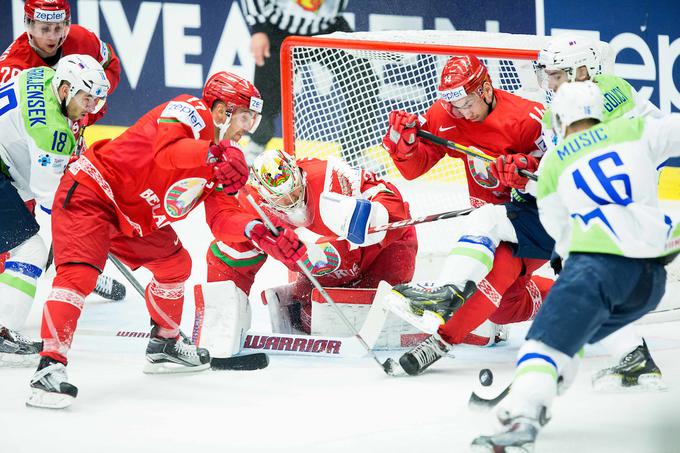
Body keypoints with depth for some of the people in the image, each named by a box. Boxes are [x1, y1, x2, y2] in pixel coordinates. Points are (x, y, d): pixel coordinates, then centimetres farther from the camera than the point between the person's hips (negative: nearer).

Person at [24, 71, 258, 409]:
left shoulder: (218, 151, 11)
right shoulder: (191, 112, -18)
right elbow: (166, 152, -39)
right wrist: (211, 156, -53)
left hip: (134, 218, 10)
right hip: (90, 194, -10)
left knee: (175, 263, 18)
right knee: (80, 272, -24)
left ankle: (164, 344, 36)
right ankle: (50, 365, -31)